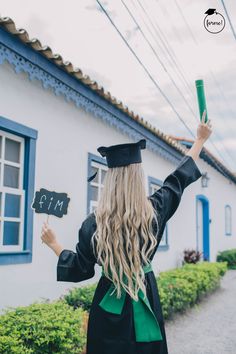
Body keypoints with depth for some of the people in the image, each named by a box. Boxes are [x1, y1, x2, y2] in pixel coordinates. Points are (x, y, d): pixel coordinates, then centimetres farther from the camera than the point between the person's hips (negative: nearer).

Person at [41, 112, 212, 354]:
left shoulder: (94, 223, -14)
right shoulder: (155, 210, -10)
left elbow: (79, 269, -5)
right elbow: (178, 179, 5)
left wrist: (53, 243, 11)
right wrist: (200, 139, 19)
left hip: (109, 310, -1)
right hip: (146, 302, 1)